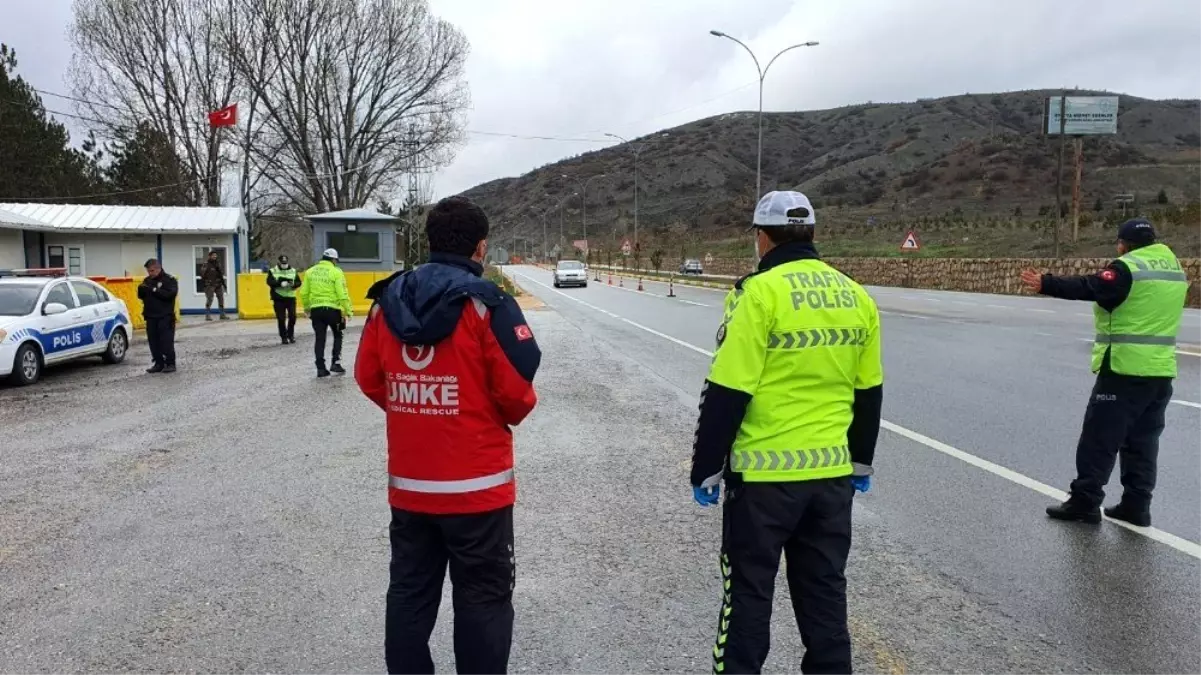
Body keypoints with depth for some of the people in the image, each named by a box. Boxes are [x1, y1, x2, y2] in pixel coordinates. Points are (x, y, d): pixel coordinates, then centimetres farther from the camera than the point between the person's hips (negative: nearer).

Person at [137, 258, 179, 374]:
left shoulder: (169, 280, -2)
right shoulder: (147, 280, 15)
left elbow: (170, 294, -18)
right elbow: (141, 296, 17)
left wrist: (154, 290, -20)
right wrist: (141, 290, -4)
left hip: (165, 317, -6)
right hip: (151, 317, 6)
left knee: (166, 341, -7)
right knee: (153, 342, 5)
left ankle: (170, 364, 0)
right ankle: (159, 363, 13)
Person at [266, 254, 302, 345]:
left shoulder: (293, 271, 9)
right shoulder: (272, 271, 1)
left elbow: (299, 282, 4)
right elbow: (269, 282, -13)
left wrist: (294, 284, -18)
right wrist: (280, 283, -27)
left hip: (291, 297, 2)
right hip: (278, 299, -2)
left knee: (292, 317, -2)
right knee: (281, 319, 0)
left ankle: (291, 335, 17)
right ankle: (283, 337, 11)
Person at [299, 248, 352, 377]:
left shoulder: (310, 271, 7)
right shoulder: (336, 272, -7)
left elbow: (304, 292, 9)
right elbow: (342, 293, -13)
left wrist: (306, 307, 23)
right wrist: (348, 311, -9)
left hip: (316, 309, 4)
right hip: (332, 309, -4)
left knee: (320, 338, 9)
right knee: (337, 335, 17)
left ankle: (321, 368, 8)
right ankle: (335, 362, 8)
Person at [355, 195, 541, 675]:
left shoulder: (388, 300, 2)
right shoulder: (487, 305, -15)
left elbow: (368, 379, 7)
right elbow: (517, 391, -15)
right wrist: (514, 413, 7)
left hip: (407, 484, 5)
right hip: (477, 485, -5)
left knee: (409, 593, 18)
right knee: (483, 598, 9)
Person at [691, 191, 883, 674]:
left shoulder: (760, 293, -14)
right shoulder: (856, 297, 5)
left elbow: (727, 393, -16)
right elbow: (869, 393, 12)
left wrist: (706, 469, -7)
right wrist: (861, 462, 24)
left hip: (765, 472, -5)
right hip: (833, 471, 6)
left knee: (748, 589, 9)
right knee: (825, 588, 18)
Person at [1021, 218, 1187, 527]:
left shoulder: (1128, 267, -11)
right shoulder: (1174, 268, 14)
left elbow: (1088, 287, -23)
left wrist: (1046, 284, -24)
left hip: (1125, 368, -8)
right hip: (1161, 370, 8)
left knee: (1100, 438, -1)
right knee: (1143, 440, 14)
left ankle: (1085, 502, 3)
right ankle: (1136, 506, 18)